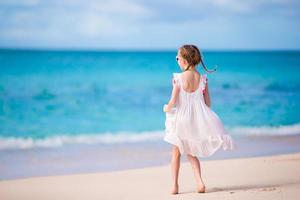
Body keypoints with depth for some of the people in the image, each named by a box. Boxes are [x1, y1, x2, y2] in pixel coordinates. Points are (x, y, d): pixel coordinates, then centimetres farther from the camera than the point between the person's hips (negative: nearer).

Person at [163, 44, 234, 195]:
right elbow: (208, 103, 1)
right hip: (197, 119, 3)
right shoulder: (203, 78, -4)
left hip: (181, 119, -3)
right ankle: (199, 181, 5)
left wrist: (167, 108, 5)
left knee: (176, 153, 13)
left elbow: (173, 102, -15)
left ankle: (174, 185, 14)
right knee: (191, 153, 19)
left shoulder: (178, 78, -14)